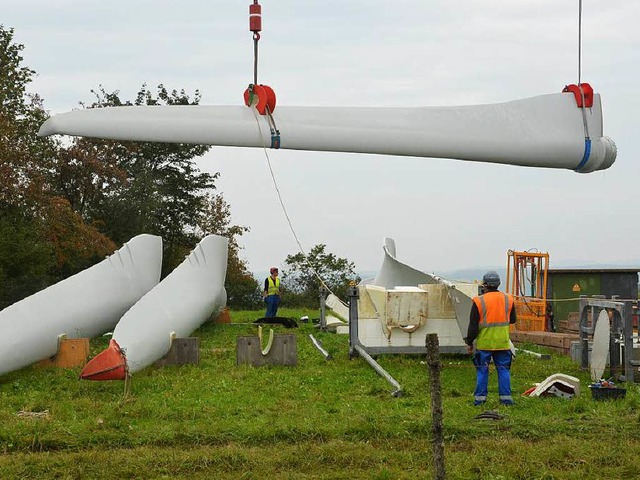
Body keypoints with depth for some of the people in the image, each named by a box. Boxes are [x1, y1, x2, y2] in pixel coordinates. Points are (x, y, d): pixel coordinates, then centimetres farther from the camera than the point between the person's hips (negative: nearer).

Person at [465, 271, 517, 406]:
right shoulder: (508, 299, 2)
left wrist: (469, 343, 2)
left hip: (484, 343, -2)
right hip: (503, 343, 2)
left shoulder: (479, 301, -10)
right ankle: (506, 397, 8)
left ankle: (480, 398, 8)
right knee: (503, 370, 10)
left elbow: (473, 325, -7)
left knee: (482, 371, 7)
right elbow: (512, 320, 15)